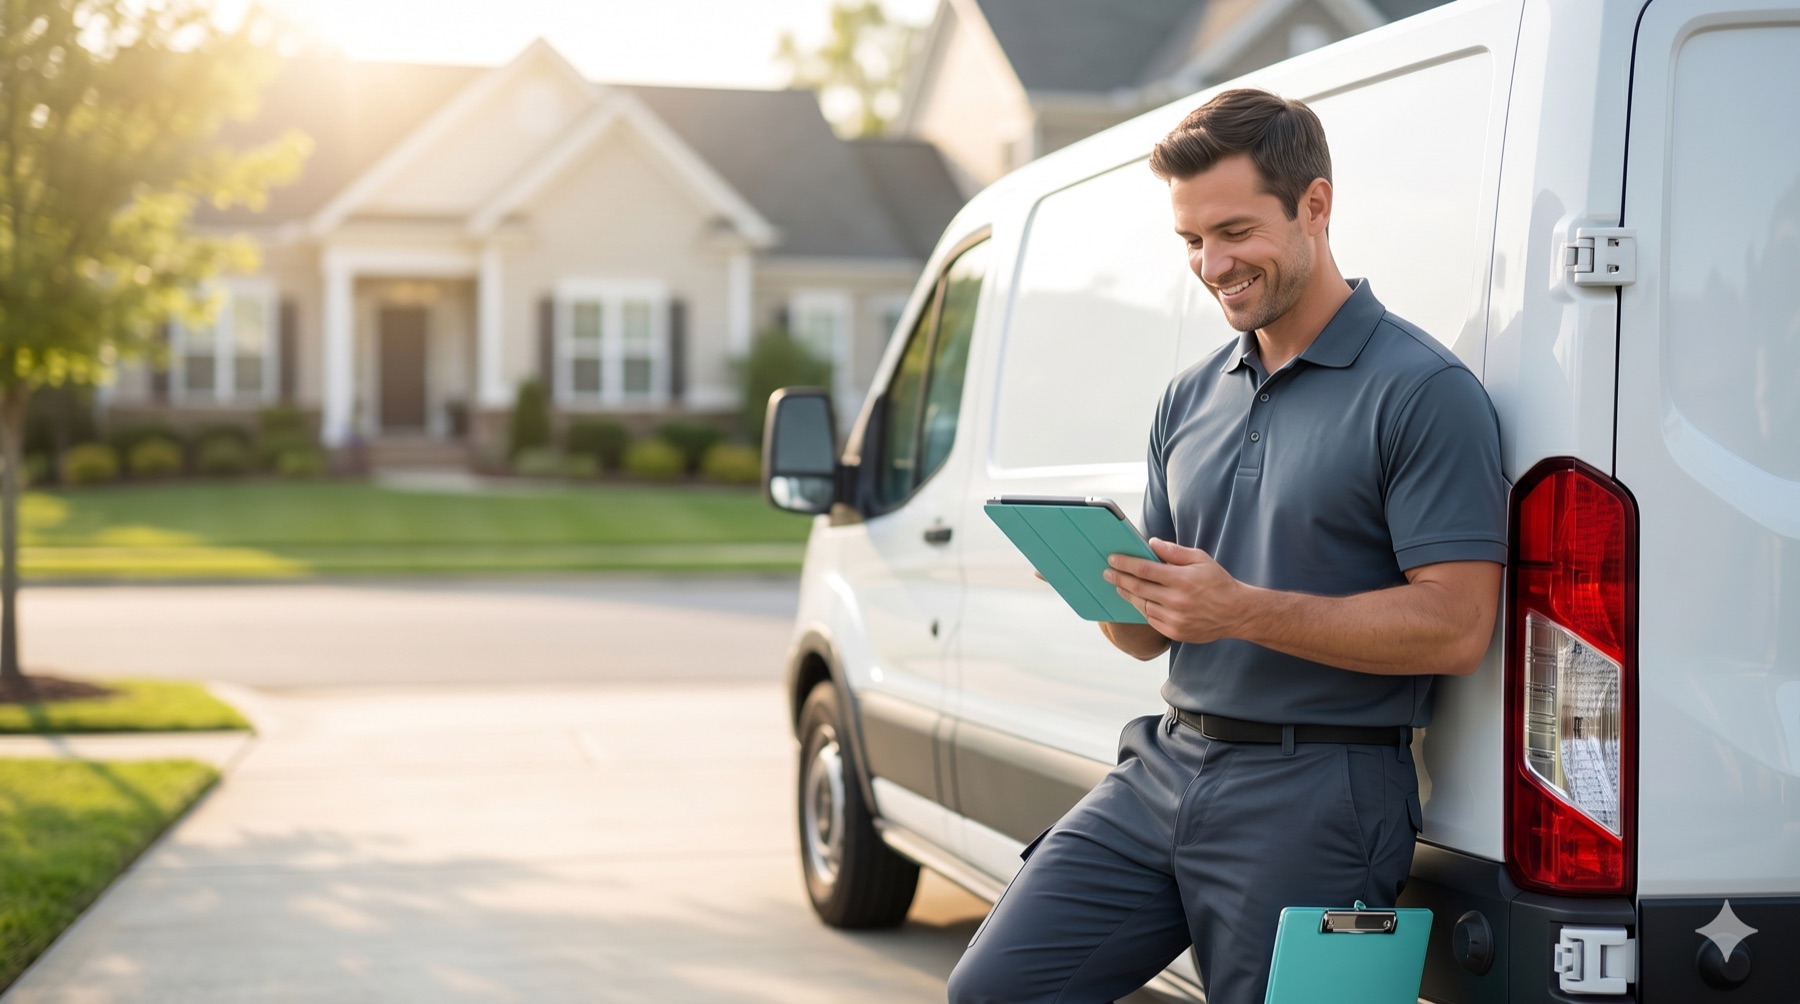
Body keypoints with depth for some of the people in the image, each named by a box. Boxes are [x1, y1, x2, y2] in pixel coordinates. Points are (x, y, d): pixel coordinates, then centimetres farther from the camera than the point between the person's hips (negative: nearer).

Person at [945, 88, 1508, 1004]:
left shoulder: (1424, 392, -8)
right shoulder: (1190, 400, 14)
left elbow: (1455, 629, -17)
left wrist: (1243, 610, -22)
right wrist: (1108, 584, -5)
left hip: (1316, 798, -6)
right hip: (1162, 768, 7)